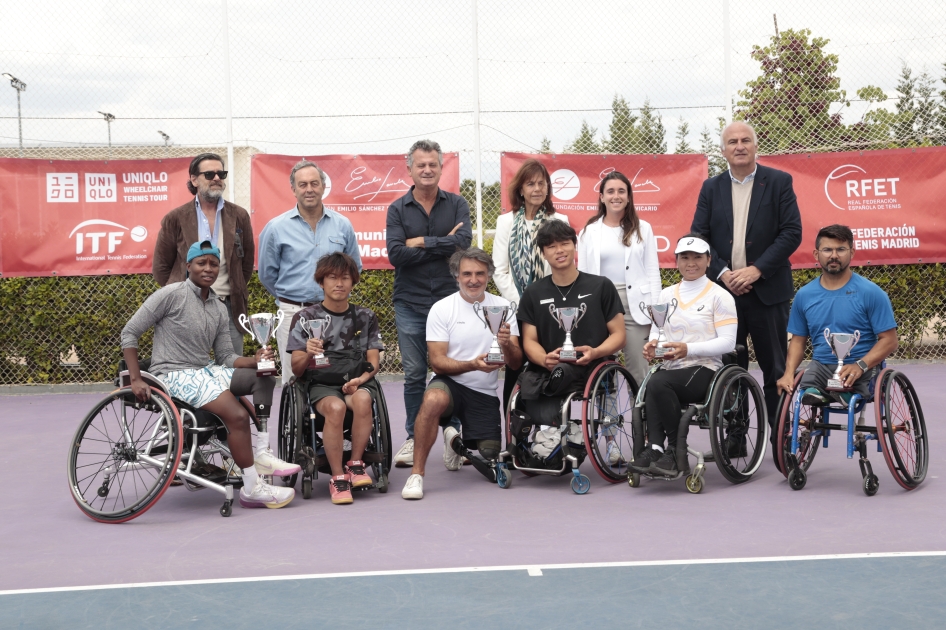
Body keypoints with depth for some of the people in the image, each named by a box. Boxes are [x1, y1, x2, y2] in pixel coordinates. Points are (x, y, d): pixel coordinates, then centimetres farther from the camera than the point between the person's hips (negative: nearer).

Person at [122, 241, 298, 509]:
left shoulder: (219, 309, 12)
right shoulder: (172, 294, -8)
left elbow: (226, 358, 9)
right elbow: (129, 333, -9)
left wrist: (254, 360, -11)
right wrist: (136, 380, -16)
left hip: (205, 372, 8)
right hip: (175, 374, -8)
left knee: (263, 378, -9)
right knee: (238, 415, -25)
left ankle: (261, 453, -6)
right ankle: (252, 489, -16)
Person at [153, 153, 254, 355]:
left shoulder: (239, 216, 8)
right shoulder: (175, 219, 3)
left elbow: (247, 261, 14)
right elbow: (160, 267, 8)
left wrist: (236, 292, 10)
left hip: (229, 307, 2)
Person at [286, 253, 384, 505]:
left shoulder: (365, 318, 13)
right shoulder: (305, 317, 4)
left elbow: (374, 359, 10)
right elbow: (296, 369, 1)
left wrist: (362, 378, -12)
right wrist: (308, 354, -22)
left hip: (355, 382, 2)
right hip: (320, 384, -2)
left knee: (362, 399, -34)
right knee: (335, 407, -36)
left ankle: (356, 464, -17)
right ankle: (338, 478, -25)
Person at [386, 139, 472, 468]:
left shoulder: (457, 204, 6)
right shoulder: (397, 209, 5)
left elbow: (463, 241, -13)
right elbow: (396, 254, -10)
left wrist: (422, 241, -11)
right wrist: (443, 244, -11)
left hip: (449, 299, 0)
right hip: (410, 303, 0)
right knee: (414, 375, 5)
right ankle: (414, 438, 15)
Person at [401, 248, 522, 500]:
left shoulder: (503, 307, 1)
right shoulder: (441, 309, -5)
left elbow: (516, 363, -3)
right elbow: (437, 362, -11)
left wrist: (507, 345, -26)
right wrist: (473, 364, -28)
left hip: (485, 393, 3)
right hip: (450, 383, -3)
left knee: (491, 459, -3)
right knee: (433, 399, -38)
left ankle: (457, 439, 32)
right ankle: (416, 474, -25)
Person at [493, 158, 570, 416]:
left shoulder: (559, 221, 7)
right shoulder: (506, 222, 8)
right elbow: (499, 271, 3)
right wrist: (520, 303, -7)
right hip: (515, 309, 0)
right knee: (515, 372, 1)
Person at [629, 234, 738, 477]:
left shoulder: (720, 296, 4)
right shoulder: (666, 295, 20)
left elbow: (727, 342, -6)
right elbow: (656, 332, 17)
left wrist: (689, 349, -19)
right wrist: (652, 346, -9)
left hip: (704, 368, -4)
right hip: (670, 368, 4)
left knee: (658, 383, -32)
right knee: (654, 387, -33)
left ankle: (674, 452, -19)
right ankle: (657, 449, -29)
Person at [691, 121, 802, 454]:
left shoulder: (779, 182, 2)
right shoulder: (711, 188, 10)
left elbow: (792, 232, -5)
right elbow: (698, 236, 5)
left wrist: (757, 269, -14)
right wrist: (722, 272, -9)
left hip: (767, 290, -2)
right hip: (724, 289, 2)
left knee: (776, 369, 2)